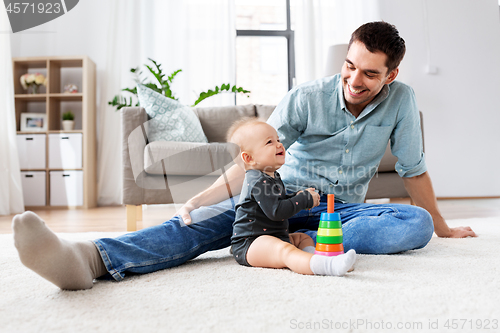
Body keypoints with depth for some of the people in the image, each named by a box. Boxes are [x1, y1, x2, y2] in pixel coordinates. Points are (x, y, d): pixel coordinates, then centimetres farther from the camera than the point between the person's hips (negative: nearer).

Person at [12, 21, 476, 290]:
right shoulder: (306, 98, -8)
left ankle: (299, 243, -40)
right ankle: (91, 259, -52)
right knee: (212, 218, -31)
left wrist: (442, 227, 17)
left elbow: (414, 170, 9)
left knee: (417, 225, -28)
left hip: (343, 208, 2)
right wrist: (202, 198, -25)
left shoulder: (400, 100, -2)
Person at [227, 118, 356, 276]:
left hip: (273, 237, 11)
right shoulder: (258, 181, -18)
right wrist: (305, 199, -15)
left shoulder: (272, 176, 16)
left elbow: (279, 200, 31)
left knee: (303, 238, 18)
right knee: (285, 250, -35)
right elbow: (276, 212, -26)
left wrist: (298, 196, 10)